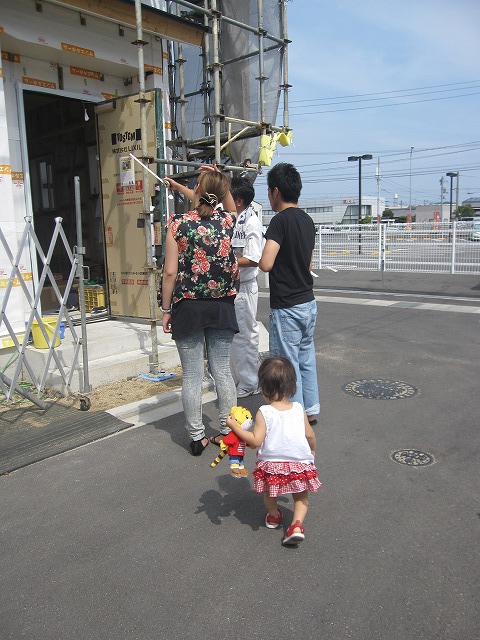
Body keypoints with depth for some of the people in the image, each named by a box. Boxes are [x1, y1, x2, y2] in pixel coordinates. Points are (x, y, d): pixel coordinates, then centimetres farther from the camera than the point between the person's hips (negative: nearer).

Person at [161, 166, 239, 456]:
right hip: (221, 306, 3)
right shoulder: (227, 220, -1)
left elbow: (170, 272, -9)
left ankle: (197, 437, 15)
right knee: (223, 370, 12)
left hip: (188, 307, -2)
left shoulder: (179, 224, -9)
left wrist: (166, 309, 0)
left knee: (192, 375, 6)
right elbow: (210, 207, 25)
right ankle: (228, 431, 21)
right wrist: (180, 188, 26)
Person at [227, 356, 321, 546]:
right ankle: (297, 525, 2)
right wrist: (312, 449, 24)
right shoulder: (299, 409, -7)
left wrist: (235, 427, -12)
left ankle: (273, 516, 46)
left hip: (271, 464, -1)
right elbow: (309, 434, 3)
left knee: (269, 492, 28)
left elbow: (256, 440, -20)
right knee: (301, 496, 20)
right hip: (300, 462, 2)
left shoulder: (264, 412, -18)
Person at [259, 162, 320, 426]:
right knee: (307, 359, 17)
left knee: (287, 364, 2)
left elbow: (266, 264, -26)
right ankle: (311, 410, 27)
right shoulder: (307, 221, 10)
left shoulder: (280, 220, -15)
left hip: (286, 308, -8)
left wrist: (250, 259, -5)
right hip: (308, 302, 8)